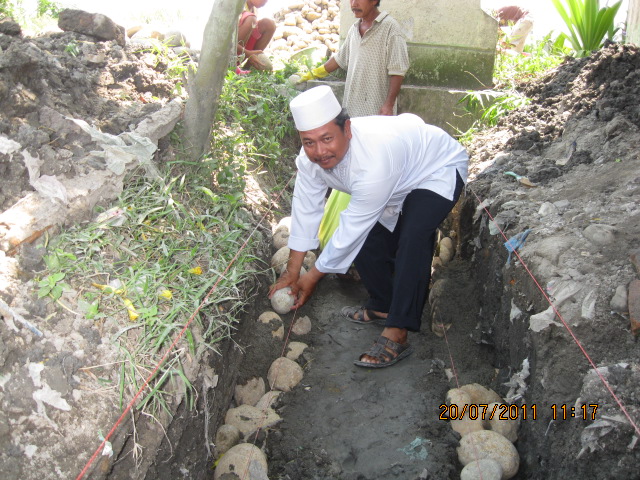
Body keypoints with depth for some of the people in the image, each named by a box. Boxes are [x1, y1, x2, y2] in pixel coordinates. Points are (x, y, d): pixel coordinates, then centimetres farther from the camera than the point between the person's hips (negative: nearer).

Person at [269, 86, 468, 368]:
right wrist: (292, 272, -9)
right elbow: (305, 210, -11)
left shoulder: (373, 161, -44)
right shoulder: (311, 158, -21)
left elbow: (351, 228, -34)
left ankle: (396, 335, -26)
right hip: (399, 180, 8)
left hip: (439, 169, -8)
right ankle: (382, 305, 23)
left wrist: (313, 277, -22)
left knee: (412, 238, -29)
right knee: (368, 238, 1)